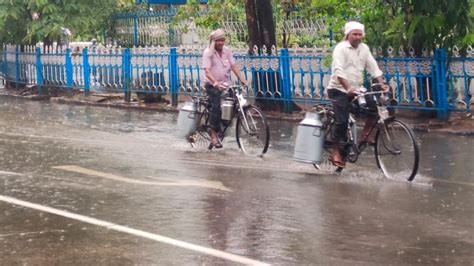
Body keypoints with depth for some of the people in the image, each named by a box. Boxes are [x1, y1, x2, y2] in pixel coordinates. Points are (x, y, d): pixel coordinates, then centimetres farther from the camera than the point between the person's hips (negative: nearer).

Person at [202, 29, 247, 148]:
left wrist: (242, 79, -13)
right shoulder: (208, 52, -9)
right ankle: (214, 135, -19)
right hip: (212, 84, -5)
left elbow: (234, 66, 1)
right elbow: (207, 71, -20)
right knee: (216, 106, -21)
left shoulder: (227, 51, 7)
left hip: (225, 83, 5)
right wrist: (215, 82, -36)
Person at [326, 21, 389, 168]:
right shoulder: (341, 48, -12)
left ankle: (365, 134, 5)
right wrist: (347, 88, -36)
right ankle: (336, 152, -1)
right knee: (342, 121, -14)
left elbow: (373, 67, 4)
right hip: (339, 90, -6)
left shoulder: (364, 48, 7)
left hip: (356, 90, 6)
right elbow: (338, 70, -24)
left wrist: (382, 83, -11)